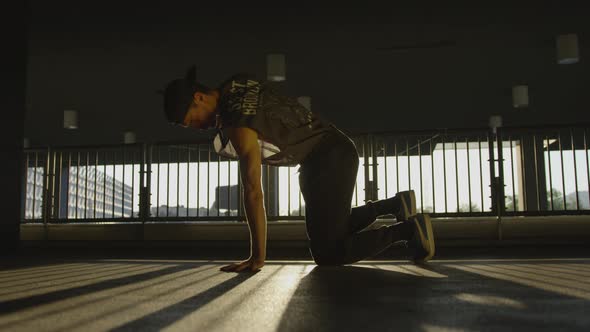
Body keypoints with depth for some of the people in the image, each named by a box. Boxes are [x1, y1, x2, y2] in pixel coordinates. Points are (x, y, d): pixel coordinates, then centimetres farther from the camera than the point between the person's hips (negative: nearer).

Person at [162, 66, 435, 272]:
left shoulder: (238, 124, -25)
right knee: (331, 228, 22)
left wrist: (258, 256, -24)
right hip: (327, 155, 10)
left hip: (332, 158, -10)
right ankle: (395, 204, 22)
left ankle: (408, 228, -4)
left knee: (327, 253, -8)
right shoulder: (234, 86, 0)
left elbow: (253, 192, -27)